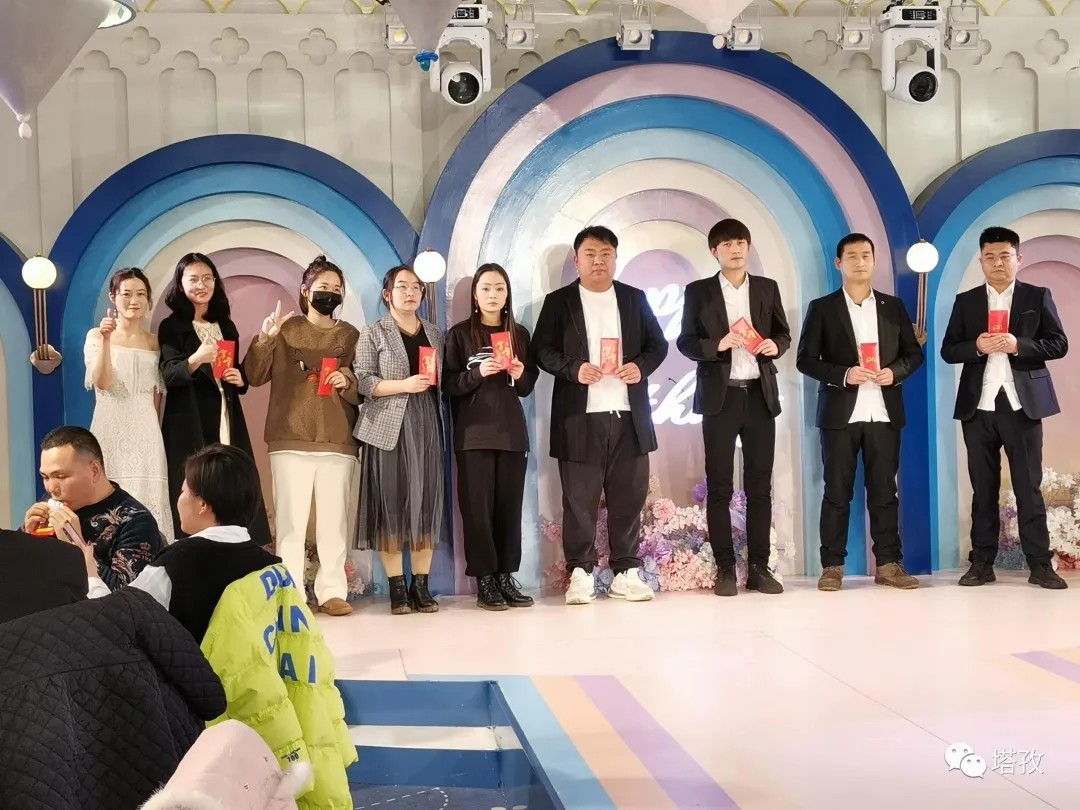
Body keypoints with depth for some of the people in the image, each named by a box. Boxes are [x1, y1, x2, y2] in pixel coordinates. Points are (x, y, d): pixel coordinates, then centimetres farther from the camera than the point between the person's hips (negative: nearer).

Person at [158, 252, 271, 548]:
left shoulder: (226, 325, 15)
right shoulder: (171, 327, 0)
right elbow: (169, 376, -13)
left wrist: (240, 379, 0)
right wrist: (195, 359, -32)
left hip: (226, 421, 5)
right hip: (189, 425, -4)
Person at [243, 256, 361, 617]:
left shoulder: (350, 335, 12)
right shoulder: (286, 329, 8)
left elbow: (363, 391, 12)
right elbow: (255, 376, 0)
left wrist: (348, 382, -9)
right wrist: (264, 339, -15)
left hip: (338, 441, 2)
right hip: (290, 440, -1)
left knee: (334, 520, 0)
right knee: (291, 519, -5)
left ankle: (332, 591, 5)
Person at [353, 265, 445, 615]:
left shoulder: (434, 333, 17)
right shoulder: (373, 333, 3)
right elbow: (362, 382, -7)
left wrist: (432, 383, 0)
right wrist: (404, 384, -17)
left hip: (426, 425, 4)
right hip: (388, 426, -4)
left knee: (426, 501, 2)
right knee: (391, 503, -4)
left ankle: (421, 586, 7)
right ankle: (397, 588, 1)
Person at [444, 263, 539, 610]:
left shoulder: (520, 333, 12)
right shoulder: (460, 334, 3)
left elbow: (527, 388, 15)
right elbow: (449, 385, -2)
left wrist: (521, 375, -6)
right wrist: (477, 373, -18)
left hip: (512, 431, 3)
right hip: (474, 433, -3)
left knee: (510, 504, 1)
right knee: (477, 505, -5)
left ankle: (506, 575, 8)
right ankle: (484, 579, 0)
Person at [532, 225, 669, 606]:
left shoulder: (635, 298, 12)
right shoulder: (558, 301, 5)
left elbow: (658, 344, 12)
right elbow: (542, 349, 0)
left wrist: (642, 366, -9)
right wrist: (574, 369, -17)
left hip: (629, 416, 3)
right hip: (580, 417, -2)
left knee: (629, 497, 6)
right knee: (579, 500, 0)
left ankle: (627, 572, 14)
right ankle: (580, 573, 7)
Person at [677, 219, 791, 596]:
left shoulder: (767, 288, 11)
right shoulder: (698, 291, 4)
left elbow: (784, 334, 14)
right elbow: (685, 342, 1)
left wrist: (775, 345, -9)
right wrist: (717, 345, -17)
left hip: (760, 395, 2)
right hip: (720, 397, -2)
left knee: (760, 485, 3)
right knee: (719, 487, -1)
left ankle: (759, 567, 8)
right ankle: (725, 569, 5)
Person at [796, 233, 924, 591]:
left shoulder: (893, 306, 12)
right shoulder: (822, 308, 3)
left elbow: (914, 353, 12)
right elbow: (805, 359, -1)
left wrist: (895, 371, -9)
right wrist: (843, 374, -15)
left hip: (884, 413, 2)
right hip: (840, 414, -2)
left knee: (884, 490, 5)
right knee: (837, 492, 0)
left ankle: (888, 563, 10)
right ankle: (832, 566, 4)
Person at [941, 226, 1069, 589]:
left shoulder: (1038, 297, 5)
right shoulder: (965, 301, 10)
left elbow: (1059, 344, 0)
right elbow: (948, 350, 6)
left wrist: (1018, 345, -15)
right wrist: (977, 347, -13)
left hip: (1022, 404, -2)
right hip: (978, 406, 2)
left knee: (1029, 486, 0)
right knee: (983, 487, 6)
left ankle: (1039, 564, 3)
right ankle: (982, 562, 10)